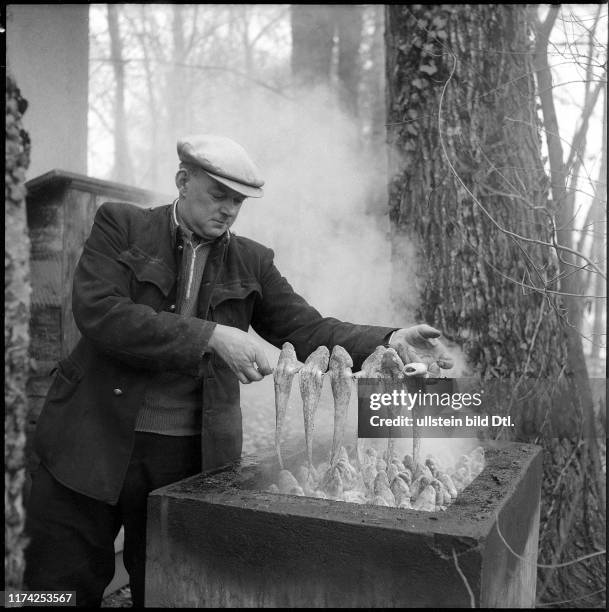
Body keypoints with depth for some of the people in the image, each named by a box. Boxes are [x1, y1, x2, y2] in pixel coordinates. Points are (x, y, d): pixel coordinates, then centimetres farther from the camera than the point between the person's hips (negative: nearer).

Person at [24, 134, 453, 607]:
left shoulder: (251, 262, 6)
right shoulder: (121, 225, -1)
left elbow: (306, 328, 3)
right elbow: (99, 311, -16)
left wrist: (389, 342, -14)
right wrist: (211, 336, -24)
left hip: (192, 457, 2)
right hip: (95, 444, -1)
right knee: (62, 588, 9)